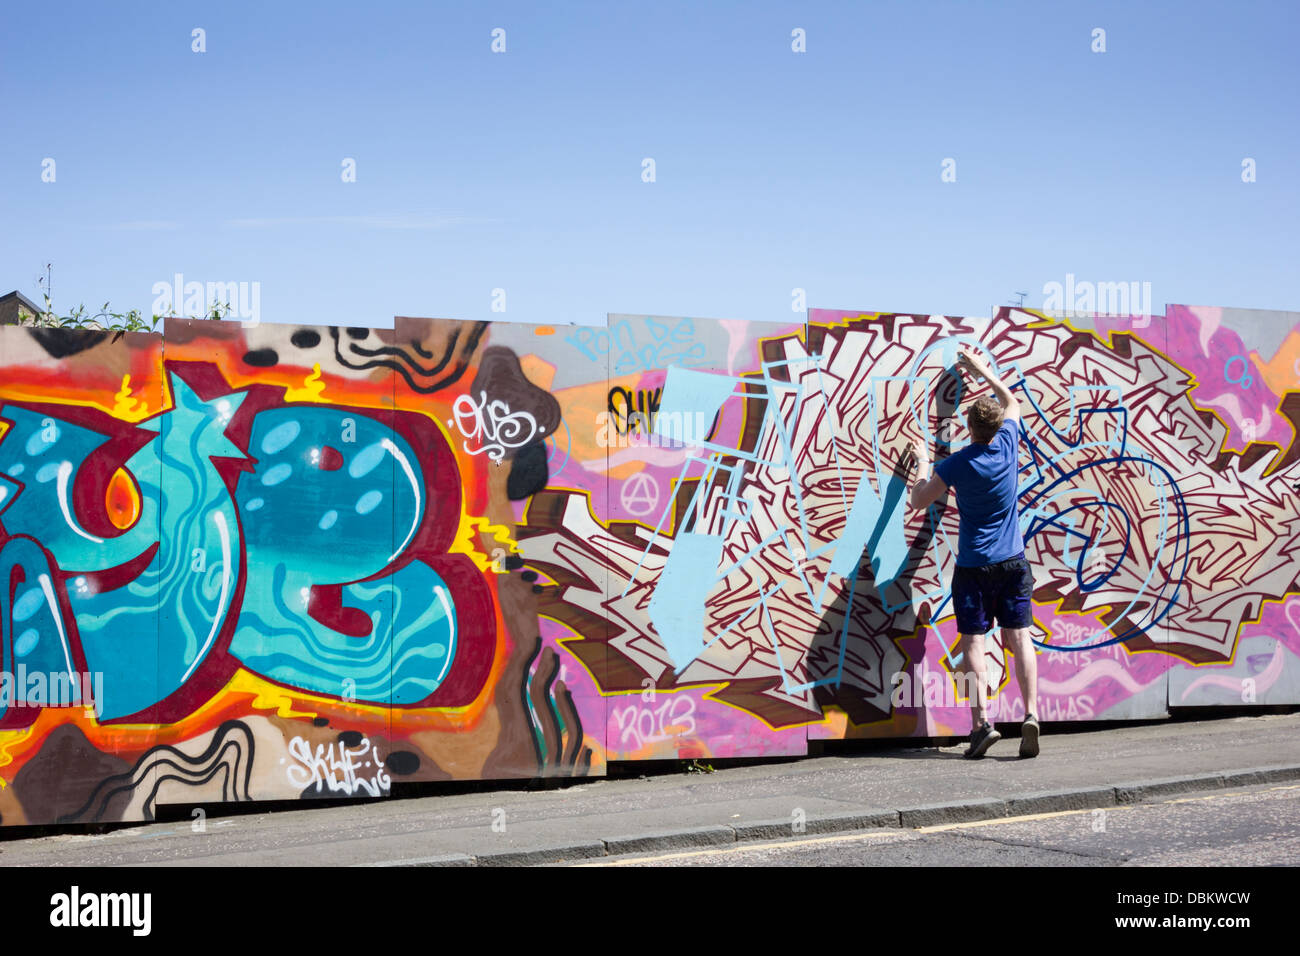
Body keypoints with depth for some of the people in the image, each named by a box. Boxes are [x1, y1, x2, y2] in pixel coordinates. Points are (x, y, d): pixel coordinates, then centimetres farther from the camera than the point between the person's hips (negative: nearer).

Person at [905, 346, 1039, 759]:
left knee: (973, 641, 0)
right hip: (1012, 562, 3)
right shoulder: (1007, 445, -2)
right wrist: (984, 372, 29)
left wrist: (923, 463, 15)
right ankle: (1030, 714, -9)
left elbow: (918, 500, 1)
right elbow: (1011, 402, 19)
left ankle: (981, 721, -10)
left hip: (973, 566, -3)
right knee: (1019, 637, 3)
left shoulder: (955, 465, -12)